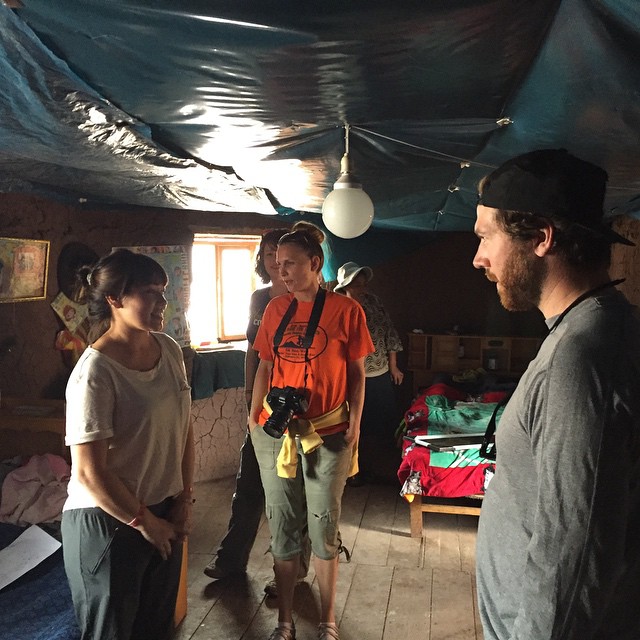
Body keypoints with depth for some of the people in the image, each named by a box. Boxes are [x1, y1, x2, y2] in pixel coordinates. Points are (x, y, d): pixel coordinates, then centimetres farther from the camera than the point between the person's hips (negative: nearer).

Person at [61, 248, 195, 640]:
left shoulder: (169, 349, -2)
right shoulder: (96, 372, -23)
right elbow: (89, 474, -22)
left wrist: (185, 499, 5)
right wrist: (145, 523, -11)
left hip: (164, 513, 6)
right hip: (109, 522, -6)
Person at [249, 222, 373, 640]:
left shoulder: (346, 310, -6)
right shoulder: (276, 309, 5)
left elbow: (357, 373, -1)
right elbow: (266, 366, 11)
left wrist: (355, 424, -6)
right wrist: (254, 416, 7)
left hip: (327, 434, -3)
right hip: (276, 433, 3)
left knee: (324, 527, 8)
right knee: (282, 526, 11)